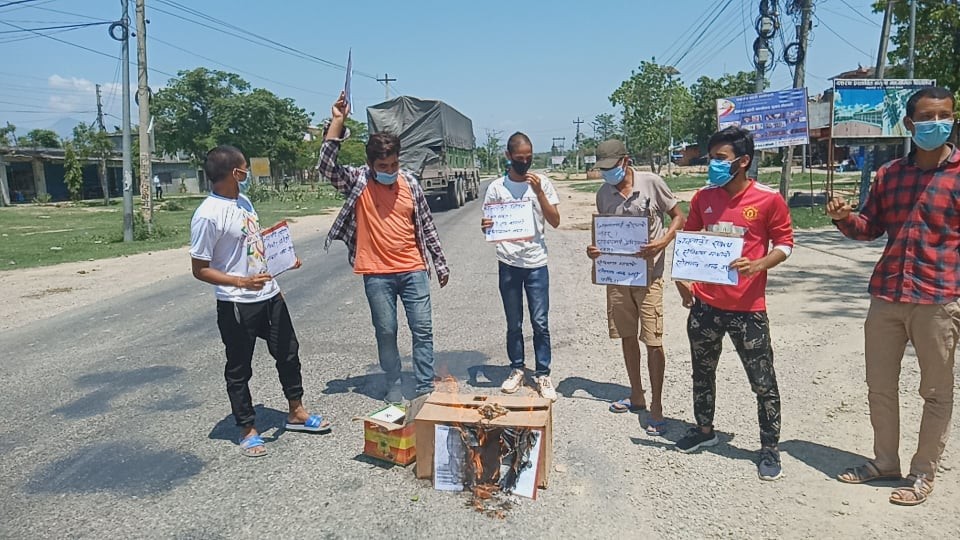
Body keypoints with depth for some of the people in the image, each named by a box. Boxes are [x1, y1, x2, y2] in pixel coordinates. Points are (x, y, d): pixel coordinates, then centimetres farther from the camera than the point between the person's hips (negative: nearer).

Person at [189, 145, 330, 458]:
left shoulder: (243, 201, 6)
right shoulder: (207, 215, -18)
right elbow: (200, 269, -16)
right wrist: (242, 282, -27)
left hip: (269, 295, 8)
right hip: (237, 305, -8)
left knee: (288, 352, 17)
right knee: (239, 369, 8)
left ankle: (296, 412, 34)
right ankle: (248, 430, 24)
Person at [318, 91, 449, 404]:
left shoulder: (410, 183, 3)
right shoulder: (357, 182, -2)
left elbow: (427, 226, 8)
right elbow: (326, 166, -21)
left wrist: (440, 264, 9)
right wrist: (337, 122, -24)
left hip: (413, 270, 2)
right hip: (377, 275, -1)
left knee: (423, 330, 4)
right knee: (386, 333, 8)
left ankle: (426, 389, 16)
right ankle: (393, 389, 23)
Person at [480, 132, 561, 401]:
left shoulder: (542, 183, 1)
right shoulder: (496, 187, 2)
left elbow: (555, 222, -3)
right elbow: (489, 223, 7)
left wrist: (539, 192, -14)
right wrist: (485, 227, -17)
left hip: (536, 262, -1)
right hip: (508, 263, 1)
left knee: (540, 322, 0)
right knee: (514, 323, 10)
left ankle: (542, 374, 11)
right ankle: (516, 369, 25)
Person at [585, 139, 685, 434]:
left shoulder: (651, 183, -8)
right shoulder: (603, 194, 5)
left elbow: (679, 217, -2)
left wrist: (663, 242, -20)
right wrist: (595, 250, -7)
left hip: (648, 272, -5)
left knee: (653, 341, -4)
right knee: (627, 336, 14)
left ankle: (656, 407, 8)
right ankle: (636, 396, 30)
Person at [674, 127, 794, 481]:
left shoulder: (768, 199, -8)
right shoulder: (703, 197, 4)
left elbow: (785, 244, -2)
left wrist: (758, 265, -21)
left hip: (747, 308, -4)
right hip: (705, 304, 5)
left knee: (763, 382, 4)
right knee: (702, 372, 19)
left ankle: (770, 448, 21)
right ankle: (704, 430, 39)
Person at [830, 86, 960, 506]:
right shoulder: (889, 174, 9)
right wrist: (845, 218, -3)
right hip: (886, 295, 4)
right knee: (880, 386, 13)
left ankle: (924, 473, 23)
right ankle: (885, 461, 30)